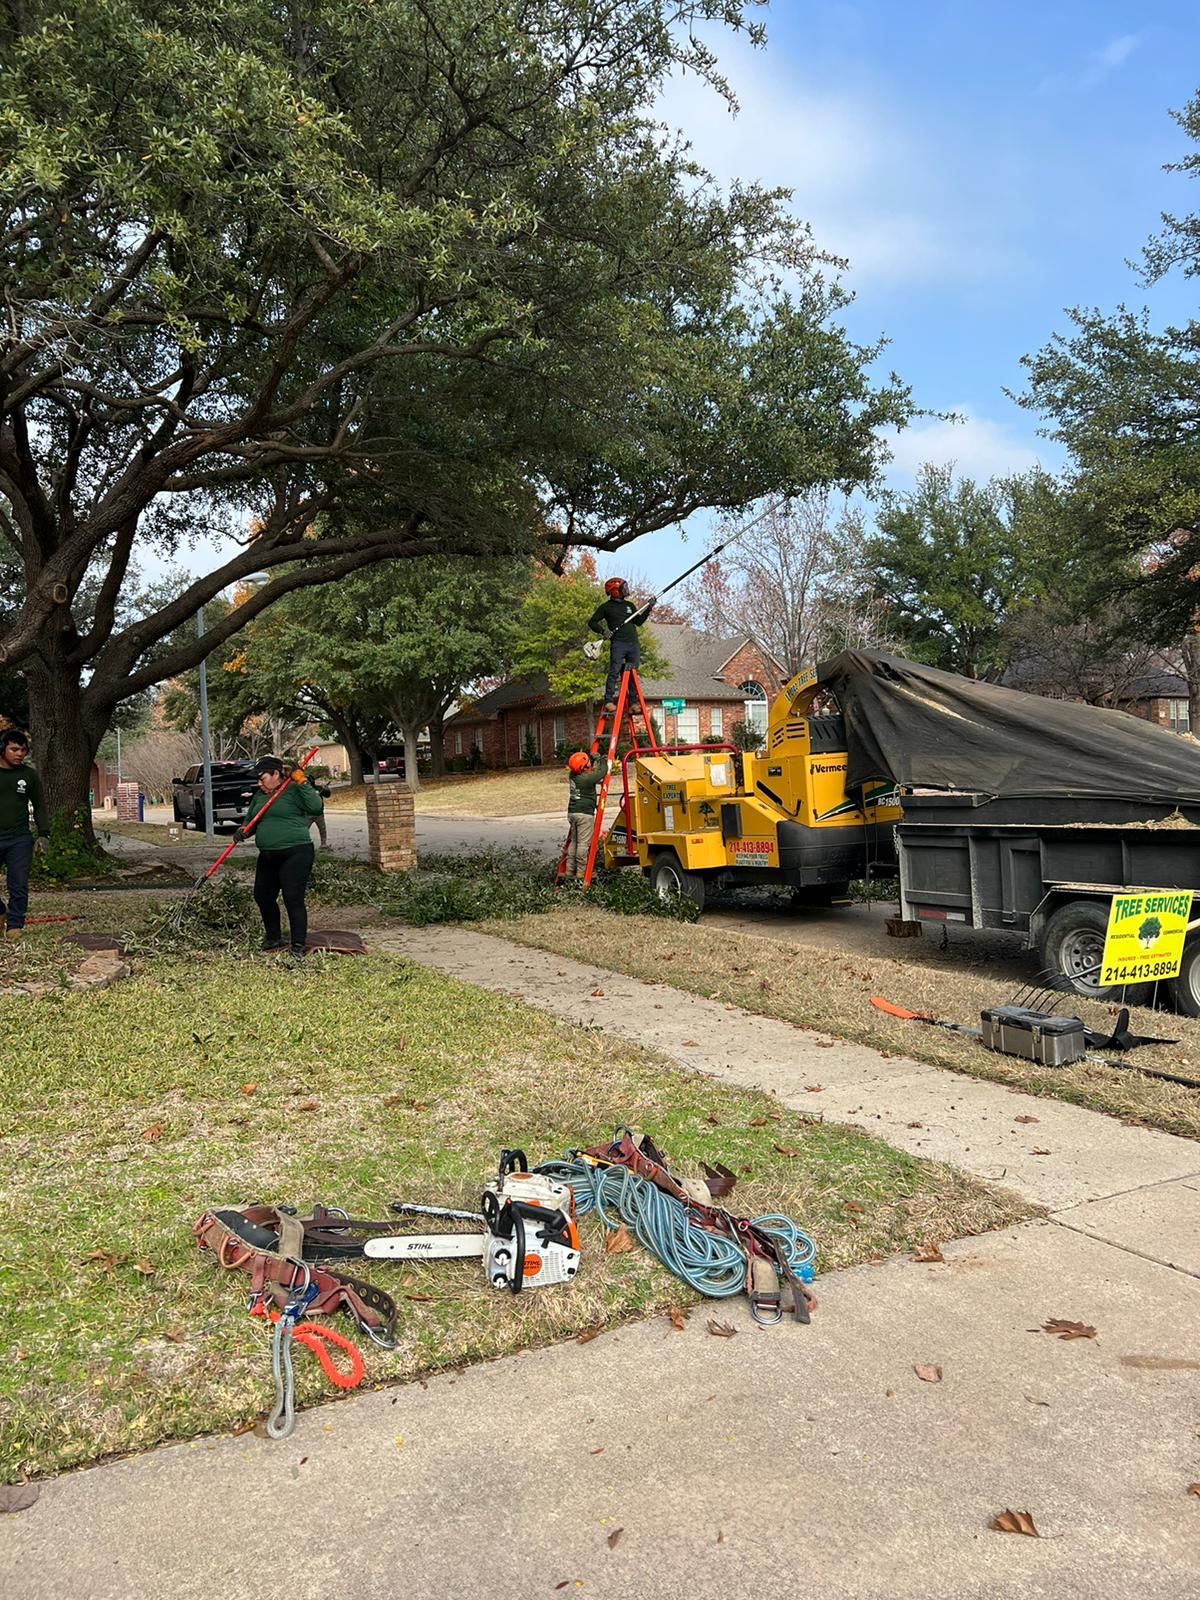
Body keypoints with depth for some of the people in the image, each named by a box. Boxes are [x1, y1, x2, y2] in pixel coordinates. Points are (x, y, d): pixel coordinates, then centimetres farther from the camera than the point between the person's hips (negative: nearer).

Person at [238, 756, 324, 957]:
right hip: (268, 856, 8)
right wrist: (243, 830, 1)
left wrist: (301, 781, -22)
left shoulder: (294, 790, -6)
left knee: (293, 899, -11)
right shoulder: (258, 796, 16)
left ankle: (298, 947, -4)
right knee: (262, 897, 13)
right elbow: (249, 819, 24)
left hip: (295, 853, -8)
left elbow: (317, 807, -19)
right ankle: (273, 939, 32)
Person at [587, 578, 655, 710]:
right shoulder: (606, 607, 6)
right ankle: (609, 702, -15)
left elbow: (638, 622, 21)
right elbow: (592, 622, 6)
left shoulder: (630, 605, 21)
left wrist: (648, 609, 10)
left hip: (634, 644, 5)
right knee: (614, 673, -13)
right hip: (618, 644, -5)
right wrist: (603, 630, -11)